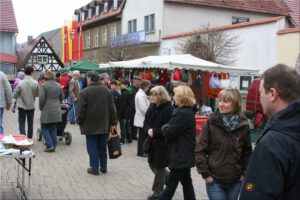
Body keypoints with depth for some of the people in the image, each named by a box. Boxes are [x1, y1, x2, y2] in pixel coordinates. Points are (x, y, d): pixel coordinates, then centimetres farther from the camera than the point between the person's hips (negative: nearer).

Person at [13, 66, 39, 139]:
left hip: (22, 106, -1)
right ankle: (29, 139, 21)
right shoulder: (35, 83, -12)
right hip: (31, 106, 1)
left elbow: (15, 95, -7)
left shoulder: (20, 83, -14)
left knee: (21, 123, 6)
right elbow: (37, 94, 1)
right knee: (30, 123, 14)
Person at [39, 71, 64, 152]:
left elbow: (42, 98, -13)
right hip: (56, 111, 5)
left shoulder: (43, 85, -10)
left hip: (47, 111, -5)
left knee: (45, 128, 5)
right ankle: (53, 146, 15)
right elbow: (61, 98, 13)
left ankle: (49, 146, -5)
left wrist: (41, 107, 3)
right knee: (54, 128, 13)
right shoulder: (59, 85, 7)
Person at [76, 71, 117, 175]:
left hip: (90, 125, -4)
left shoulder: (84, 92, -12)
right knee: (102, 146, 14)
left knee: (92, 147, 4)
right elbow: (112, 108, 5)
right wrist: (113, 122, 10)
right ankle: (103, 167, 21)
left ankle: (94, 168, 8)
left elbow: (81, 110, -12)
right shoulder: (106, 90, 4)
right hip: (104, 125, 4)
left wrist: (79, 122, 1)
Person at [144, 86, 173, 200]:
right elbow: (146, 123, 9)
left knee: (159, 167, 3)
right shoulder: (152, 108, 7)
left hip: (163, 143, -8)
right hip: (152, 141, 8)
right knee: (152, 165, 18)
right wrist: (148, 130, -12)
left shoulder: (168, 109, -17)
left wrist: (154, 131, -23)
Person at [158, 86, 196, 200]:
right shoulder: (187, 111, 11)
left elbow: (169, 132, -22)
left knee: (171, 183, 0)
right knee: (186, 181, 16)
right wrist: (167, 128, -3)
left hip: (180, 155, -10)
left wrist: (164, 127, -3)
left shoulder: (183, 114, -22)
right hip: (184, 154, 10)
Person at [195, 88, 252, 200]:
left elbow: (247, 152, 7)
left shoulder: (243, 125, -2)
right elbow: (200, 150, -6)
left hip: (235, 181, 2)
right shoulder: (211, 123, -8)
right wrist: (205, 173, -8)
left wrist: (244, 173, 3)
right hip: (214, 180, -2)